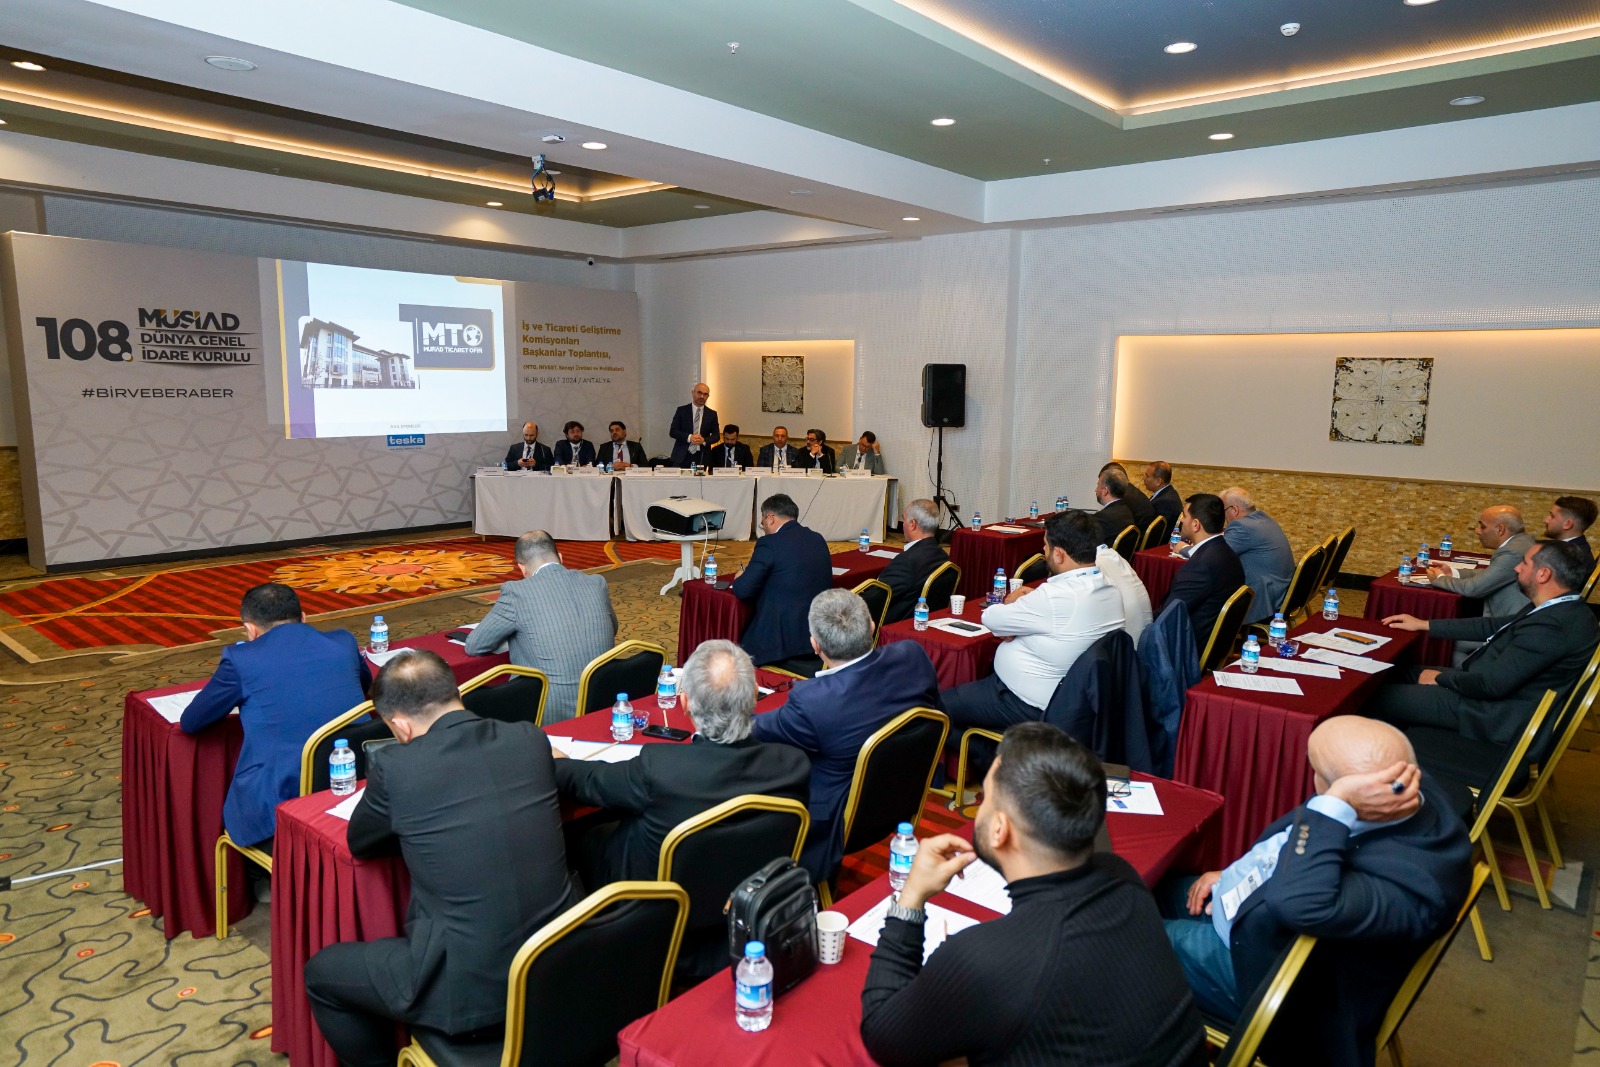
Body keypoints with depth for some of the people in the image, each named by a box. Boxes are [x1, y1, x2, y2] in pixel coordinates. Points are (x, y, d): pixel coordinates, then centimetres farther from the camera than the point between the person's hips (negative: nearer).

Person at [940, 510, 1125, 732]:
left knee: (938, 705, 0)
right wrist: (1031, 598, -2)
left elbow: (991, 619, -18)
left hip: (1030, 704, -9)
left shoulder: (1056, 598, -30)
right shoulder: (1109, 586, -3)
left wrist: (1011, 601, 2)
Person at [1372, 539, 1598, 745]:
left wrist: (1441, 677, -10)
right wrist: (1425, 624, 16)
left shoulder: (1551, 626, -29)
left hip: (1495, 714, -10)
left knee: (1382, 696, -7)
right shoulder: (1562, 609, 3)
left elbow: (1492, 684, -28)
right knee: (1403, 673, 17)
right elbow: (1494, 626, 14)